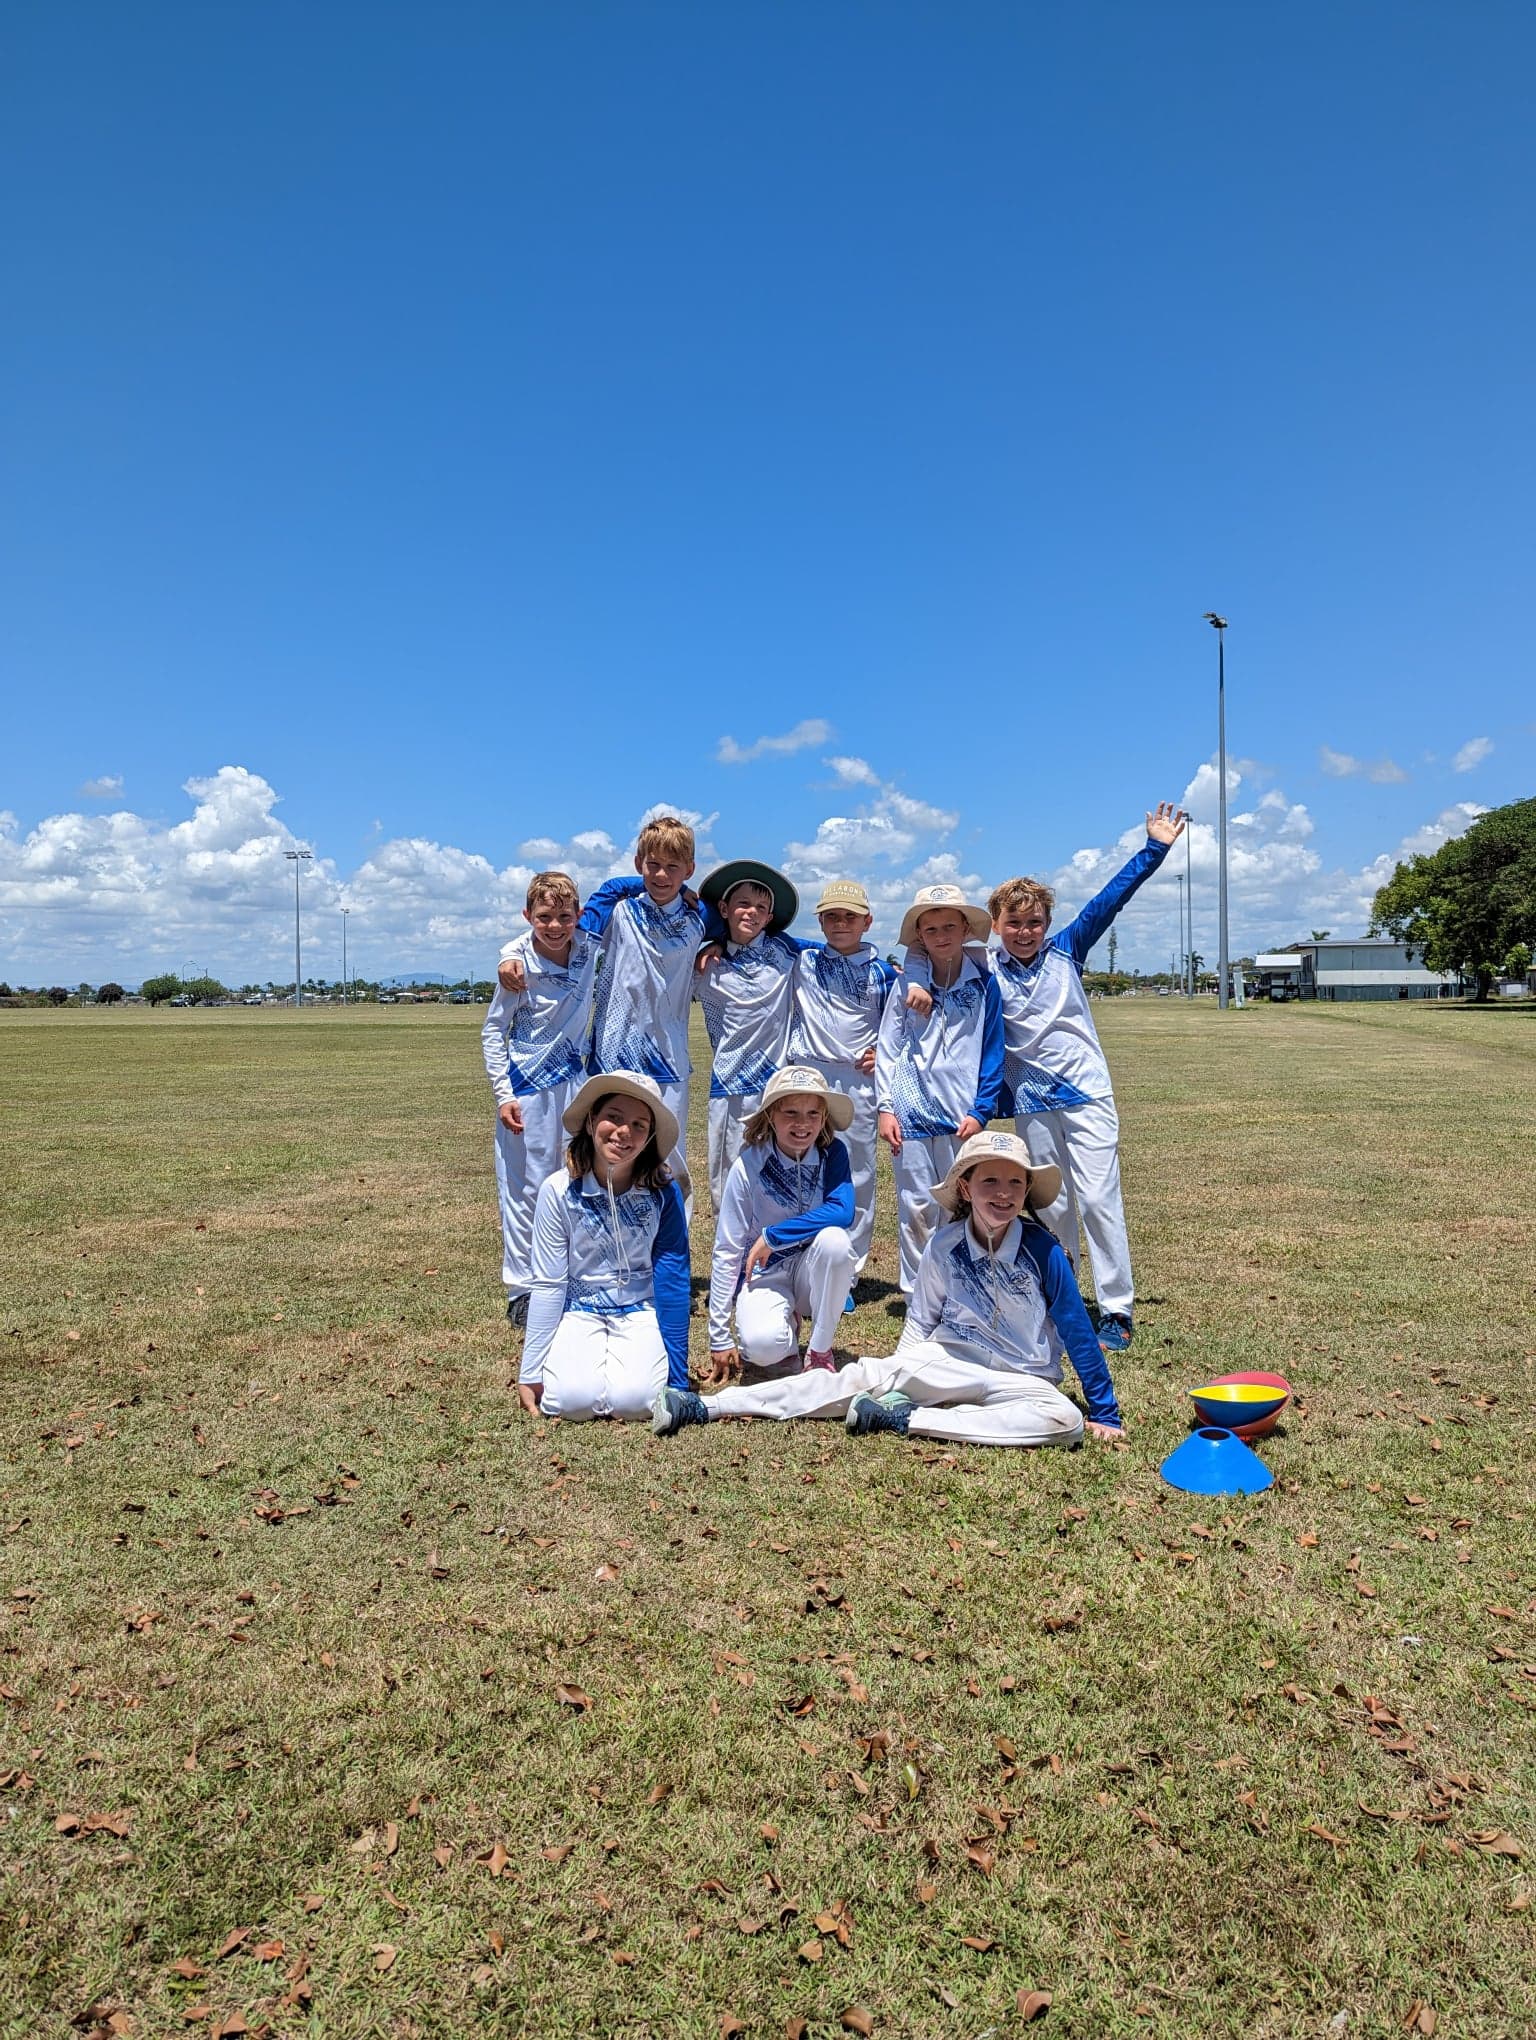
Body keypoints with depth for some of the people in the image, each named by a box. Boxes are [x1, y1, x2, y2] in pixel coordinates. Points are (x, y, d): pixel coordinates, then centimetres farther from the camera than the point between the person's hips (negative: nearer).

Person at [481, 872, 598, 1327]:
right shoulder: (519, 965, -17)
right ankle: (521, 1289, 13)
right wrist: (503, 1095, -12)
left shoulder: (589, 947, -7)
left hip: (574, 1079, 4)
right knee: (525, 1186, 2)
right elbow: (492, 1032, -8)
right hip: (527, 1084, -4)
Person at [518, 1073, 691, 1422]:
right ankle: (585, 1353, 9)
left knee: (633, 1400, -25)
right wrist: (530, 1373, -5)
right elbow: (547, 1285, -8)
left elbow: (673, 1282, -10)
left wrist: (677, 1379, -10)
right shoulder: (558, 1191, -14)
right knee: (573, 1400, -25)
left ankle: (630, 1354, 9)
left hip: (640, 1311, 0)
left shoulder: (663, 1193, -14)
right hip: (579, 1311, 0)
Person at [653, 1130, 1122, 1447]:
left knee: (1065, 1420, -33)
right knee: (863, 1377, -16)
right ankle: (705, 1406, -18)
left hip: (1021, 1378, -1)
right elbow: (921, 1321, 8)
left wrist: (1105, 1413, -3)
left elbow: (1078, 1332, -5)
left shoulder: (1043, 1249, -12)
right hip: (947, 1362, 1)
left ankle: (909, 1419, -29)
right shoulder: (944, 1246, -5)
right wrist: (902, 1373, 1)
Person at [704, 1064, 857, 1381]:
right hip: (764, 1272, -2)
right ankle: (787, 1323, 8)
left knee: (834, 1239, -32)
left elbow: (842, 1212, -27)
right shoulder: (749, 1165, -16)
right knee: (763, 1345, -32)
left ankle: (820, 1350, -11)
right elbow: (726, 1251, -12)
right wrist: (720, 1339, -11)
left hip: (813, 1270, 2)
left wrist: (772, 1236, -26)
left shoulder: (833, 1153, -11)